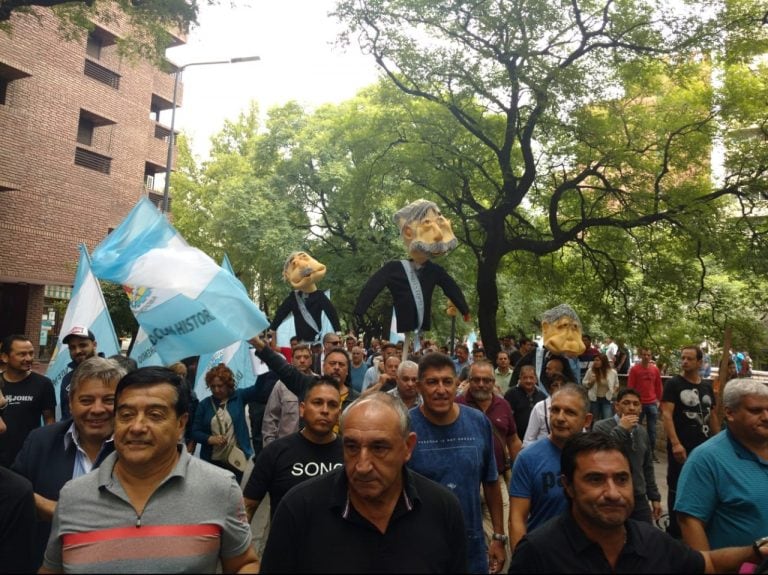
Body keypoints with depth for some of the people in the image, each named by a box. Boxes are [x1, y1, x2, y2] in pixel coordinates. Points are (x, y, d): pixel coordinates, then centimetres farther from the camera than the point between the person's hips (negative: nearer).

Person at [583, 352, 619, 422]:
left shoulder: (612, 372, -6)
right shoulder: (590, 371, -7)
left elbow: (616, 385, 12)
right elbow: (584, 383, 3)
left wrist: (613, 392, -5)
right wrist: (591, 381, -16)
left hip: (607, 399, -1)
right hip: (594, 399, 1)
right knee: (595, 421, 12)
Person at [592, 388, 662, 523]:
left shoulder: (642, 432, 11)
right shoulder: (601, 427, -9)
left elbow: (647, 467, 19)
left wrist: (654, 497, 18)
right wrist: (621, 430, -21)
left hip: (639, 499, 6)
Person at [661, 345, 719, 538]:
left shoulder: (707, 386, 9)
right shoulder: (673, 384, -8)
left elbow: (713, 415, 17)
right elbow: (666, 415, -15)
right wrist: (675, 443, -23)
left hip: (705, 447, 5)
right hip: (681, 448, -5)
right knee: (677, 489, 4)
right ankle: (675, 530, 16)